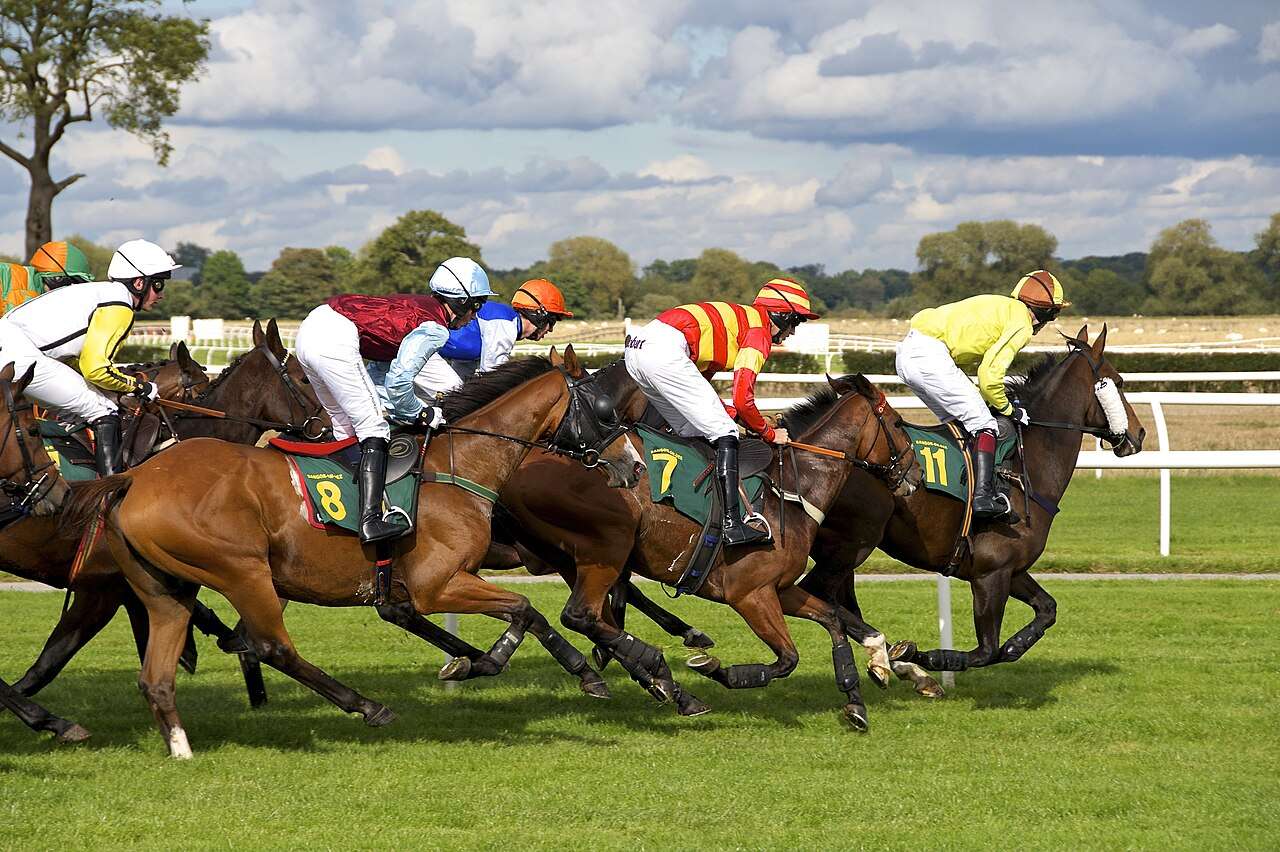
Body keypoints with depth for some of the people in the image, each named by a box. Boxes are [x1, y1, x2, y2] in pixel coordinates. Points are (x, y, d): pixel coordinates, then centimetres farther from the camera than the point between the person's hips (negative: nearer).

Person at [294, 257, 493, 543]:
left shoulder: (419, 305, 23)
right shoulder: (436, 329, -4)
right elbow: (398, 381, -12)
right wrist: (420, 414, 3)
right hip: (336, 341, -9)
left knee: (346, 427, 21)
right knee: (374, 429, -4)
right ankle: (370, 521, -14)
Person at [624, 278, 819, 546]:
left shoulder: (736, 318, 31)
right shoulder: (760, 332, 3)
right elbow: (742, 399, -6)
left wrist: (736, 415, 20)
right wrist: (769, 434, 9)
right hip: (665, 352, -10)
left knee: (694, 432, 21)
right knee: (724, 433, -6)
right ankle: (732, 526, -14)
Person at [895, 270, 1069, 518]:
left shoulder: (1000, 307, 28)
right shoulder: (1022, 325, -1)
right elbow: (990, 374, -10)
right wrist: (1008, 409, 5)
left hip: (907, 354, 9)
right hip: (931, 356, -9)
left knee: (955, 421, 21)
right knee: (983, 424, -5)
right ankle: (984, 495, -15)